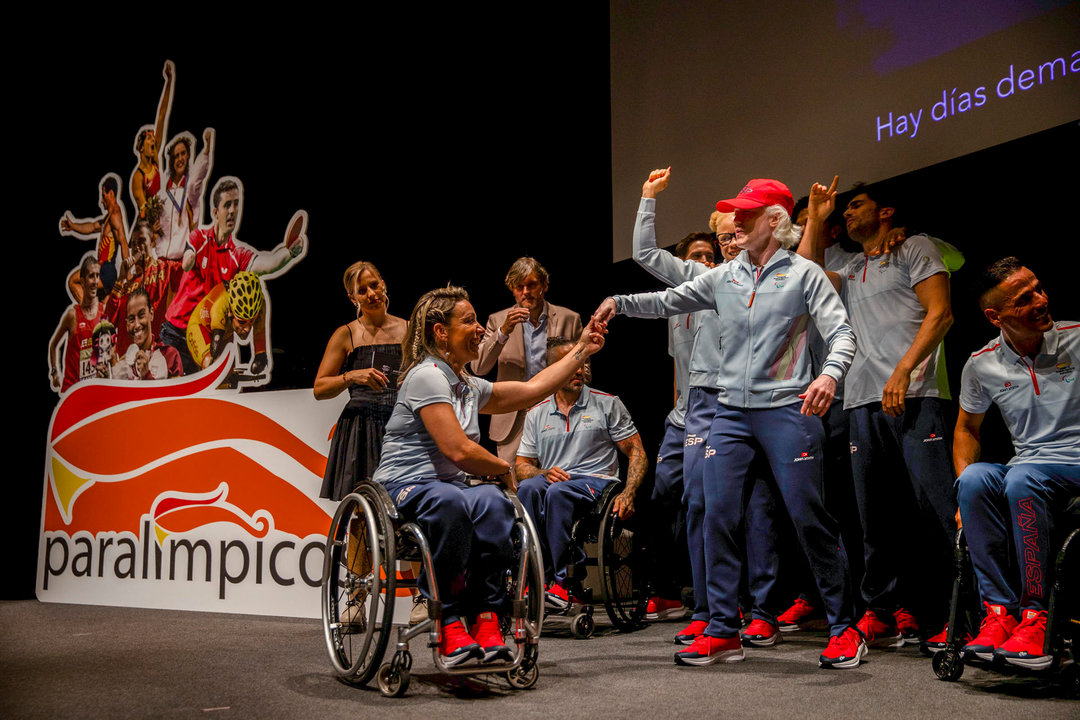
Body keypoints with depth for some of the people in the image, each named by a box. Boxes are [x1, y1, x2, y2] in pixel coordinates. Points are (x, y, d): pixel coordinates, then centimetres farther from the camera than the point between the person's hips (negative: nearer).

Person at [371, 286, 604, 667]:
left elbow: (532, 388, 24)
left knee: (491, 502, -28)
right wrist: (504, 468, 0)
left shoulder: (469, 386, 18)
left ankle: (484, 619, -27)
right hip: (404, 488, -7)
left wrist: (582, 349, 27)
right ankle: (449, 624, -31)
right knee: (450, 502, -40)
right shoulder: (427, 376, -10)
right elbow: (458, 450, -17)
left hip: (449, 485, 7)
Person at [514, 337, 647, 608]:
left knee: (558, 492, -36)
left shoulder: (607, 404, 10)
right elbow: (521, 465, 16)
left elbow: (637, 453, 6)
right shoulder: (536, 414, 17)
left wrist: (628, 494, -11)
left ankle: (561, 582, -34)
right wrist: (544, 472, -8)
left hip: (596, 481, -3)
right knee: (528, 488, -33)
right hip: (552, 481, 3)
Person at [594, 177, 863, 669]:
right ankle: (722, 632, 7)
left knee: (809, 517, -4)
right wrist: (620, 302, 2)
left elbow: (841, 333, -7)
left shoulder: (804, 274, 1)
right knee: (719, 518, -1)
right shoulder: (723, 277, 13)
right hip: (730, 412, 5)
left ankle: (843, 628, 9)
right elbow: (667, 303, 17)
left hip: (786, 410, -4)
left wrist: (830, 374, -26)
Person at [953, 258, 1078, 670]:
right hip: (1029, 468, 3)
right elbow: (967, 429, 19)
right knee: (975, 479, -30)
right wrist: (966, 487, 4)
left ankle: (1035, 615, -30)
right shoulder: (982, 366, 7)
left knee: (1021, 479, -35)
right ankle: (999, 610, -27)